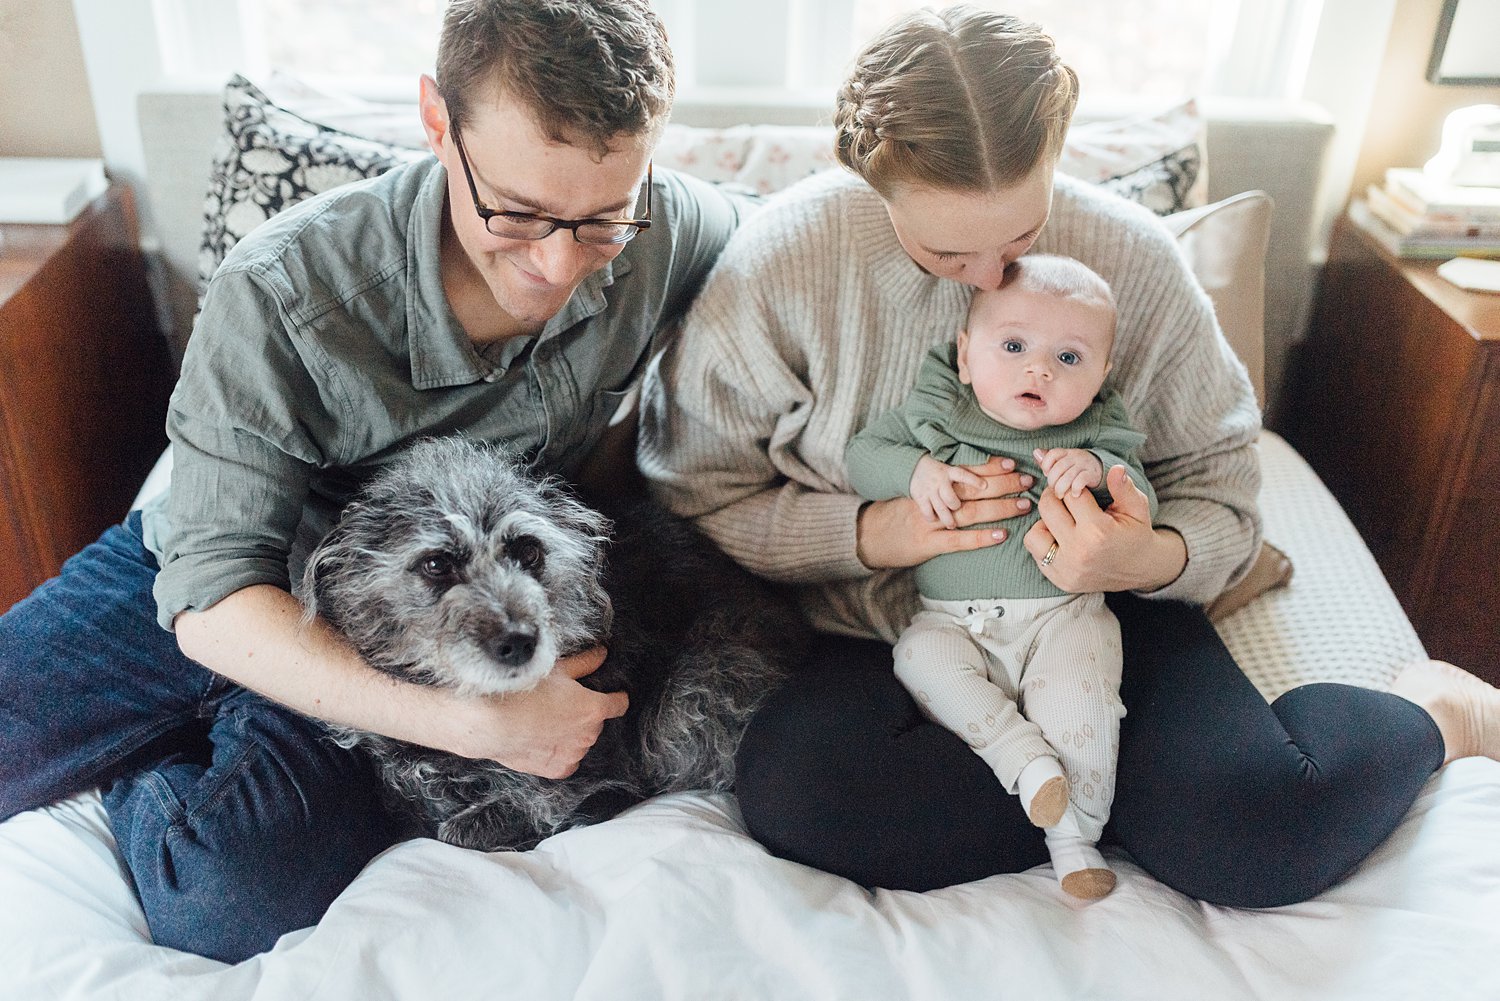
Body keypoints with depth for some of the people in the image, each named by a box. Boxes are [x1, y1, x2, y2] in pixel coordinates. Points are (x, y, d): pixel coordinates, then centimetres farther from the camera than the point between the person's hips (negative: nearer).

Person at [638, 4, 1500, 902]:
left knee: (1255, 839, -24)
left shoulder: (1133, 258, -9)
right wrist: (871, 532, -24)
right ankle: (1130, 770, -11)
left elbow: (1217, 482, -1)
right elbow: (695, 490, -8)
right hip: (885, 630, 1)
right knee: (795, 800, -32)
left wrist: (1156, 560, -26)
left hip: (1097, 606, 0)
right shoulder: (779, 263, -15)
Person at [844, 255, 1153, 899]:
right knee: (921, 660, -26)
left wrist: (1098, 470, -21)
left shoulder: (1097, 436, 5)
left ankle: (1075, 834, -7)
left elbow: (1142, 504, -1)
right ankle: (1028, 762, -20)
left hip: (1065, 612, -1)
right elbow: (861, 454, 4)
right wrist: (917, 471, -15)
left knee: (1078, 695, -25)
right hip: (952, 618, 1)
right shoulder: (933, 413, 4)